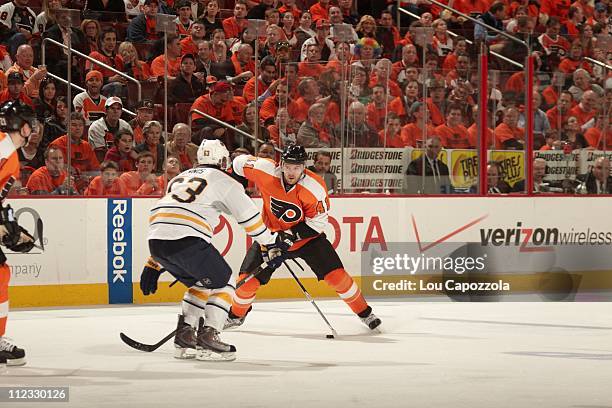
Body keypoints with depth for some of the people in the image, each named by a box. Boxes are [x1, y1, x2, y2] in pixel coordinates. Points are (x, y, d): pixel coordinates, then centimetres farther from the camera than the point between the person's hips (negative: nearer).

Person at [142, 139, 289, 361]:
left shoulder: (181, 177, 32)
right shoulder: (225, 181, 12)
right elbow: (250, 218, 9)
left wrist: (154, 265, 31)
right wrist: (272, 245, 20)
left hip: (156, 241, 7)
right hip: (187, 240, -7)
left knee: (201, 283, 27)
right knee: (222, 282, 11)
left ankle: (185, 335, 18)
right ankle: (208, 336, -3)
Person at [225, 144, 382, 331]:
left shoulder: (314, 188, -26)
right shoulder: (265, 171, -23)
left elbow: (318, 223, -19)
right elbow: (239, 163, -6)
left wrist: (290, 235, -27)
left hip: (307, 237, -2)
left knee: (335, 274, -12)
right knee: (248, 278, -5)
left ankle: (364, 312, 7)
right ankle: (236, 315, 24)